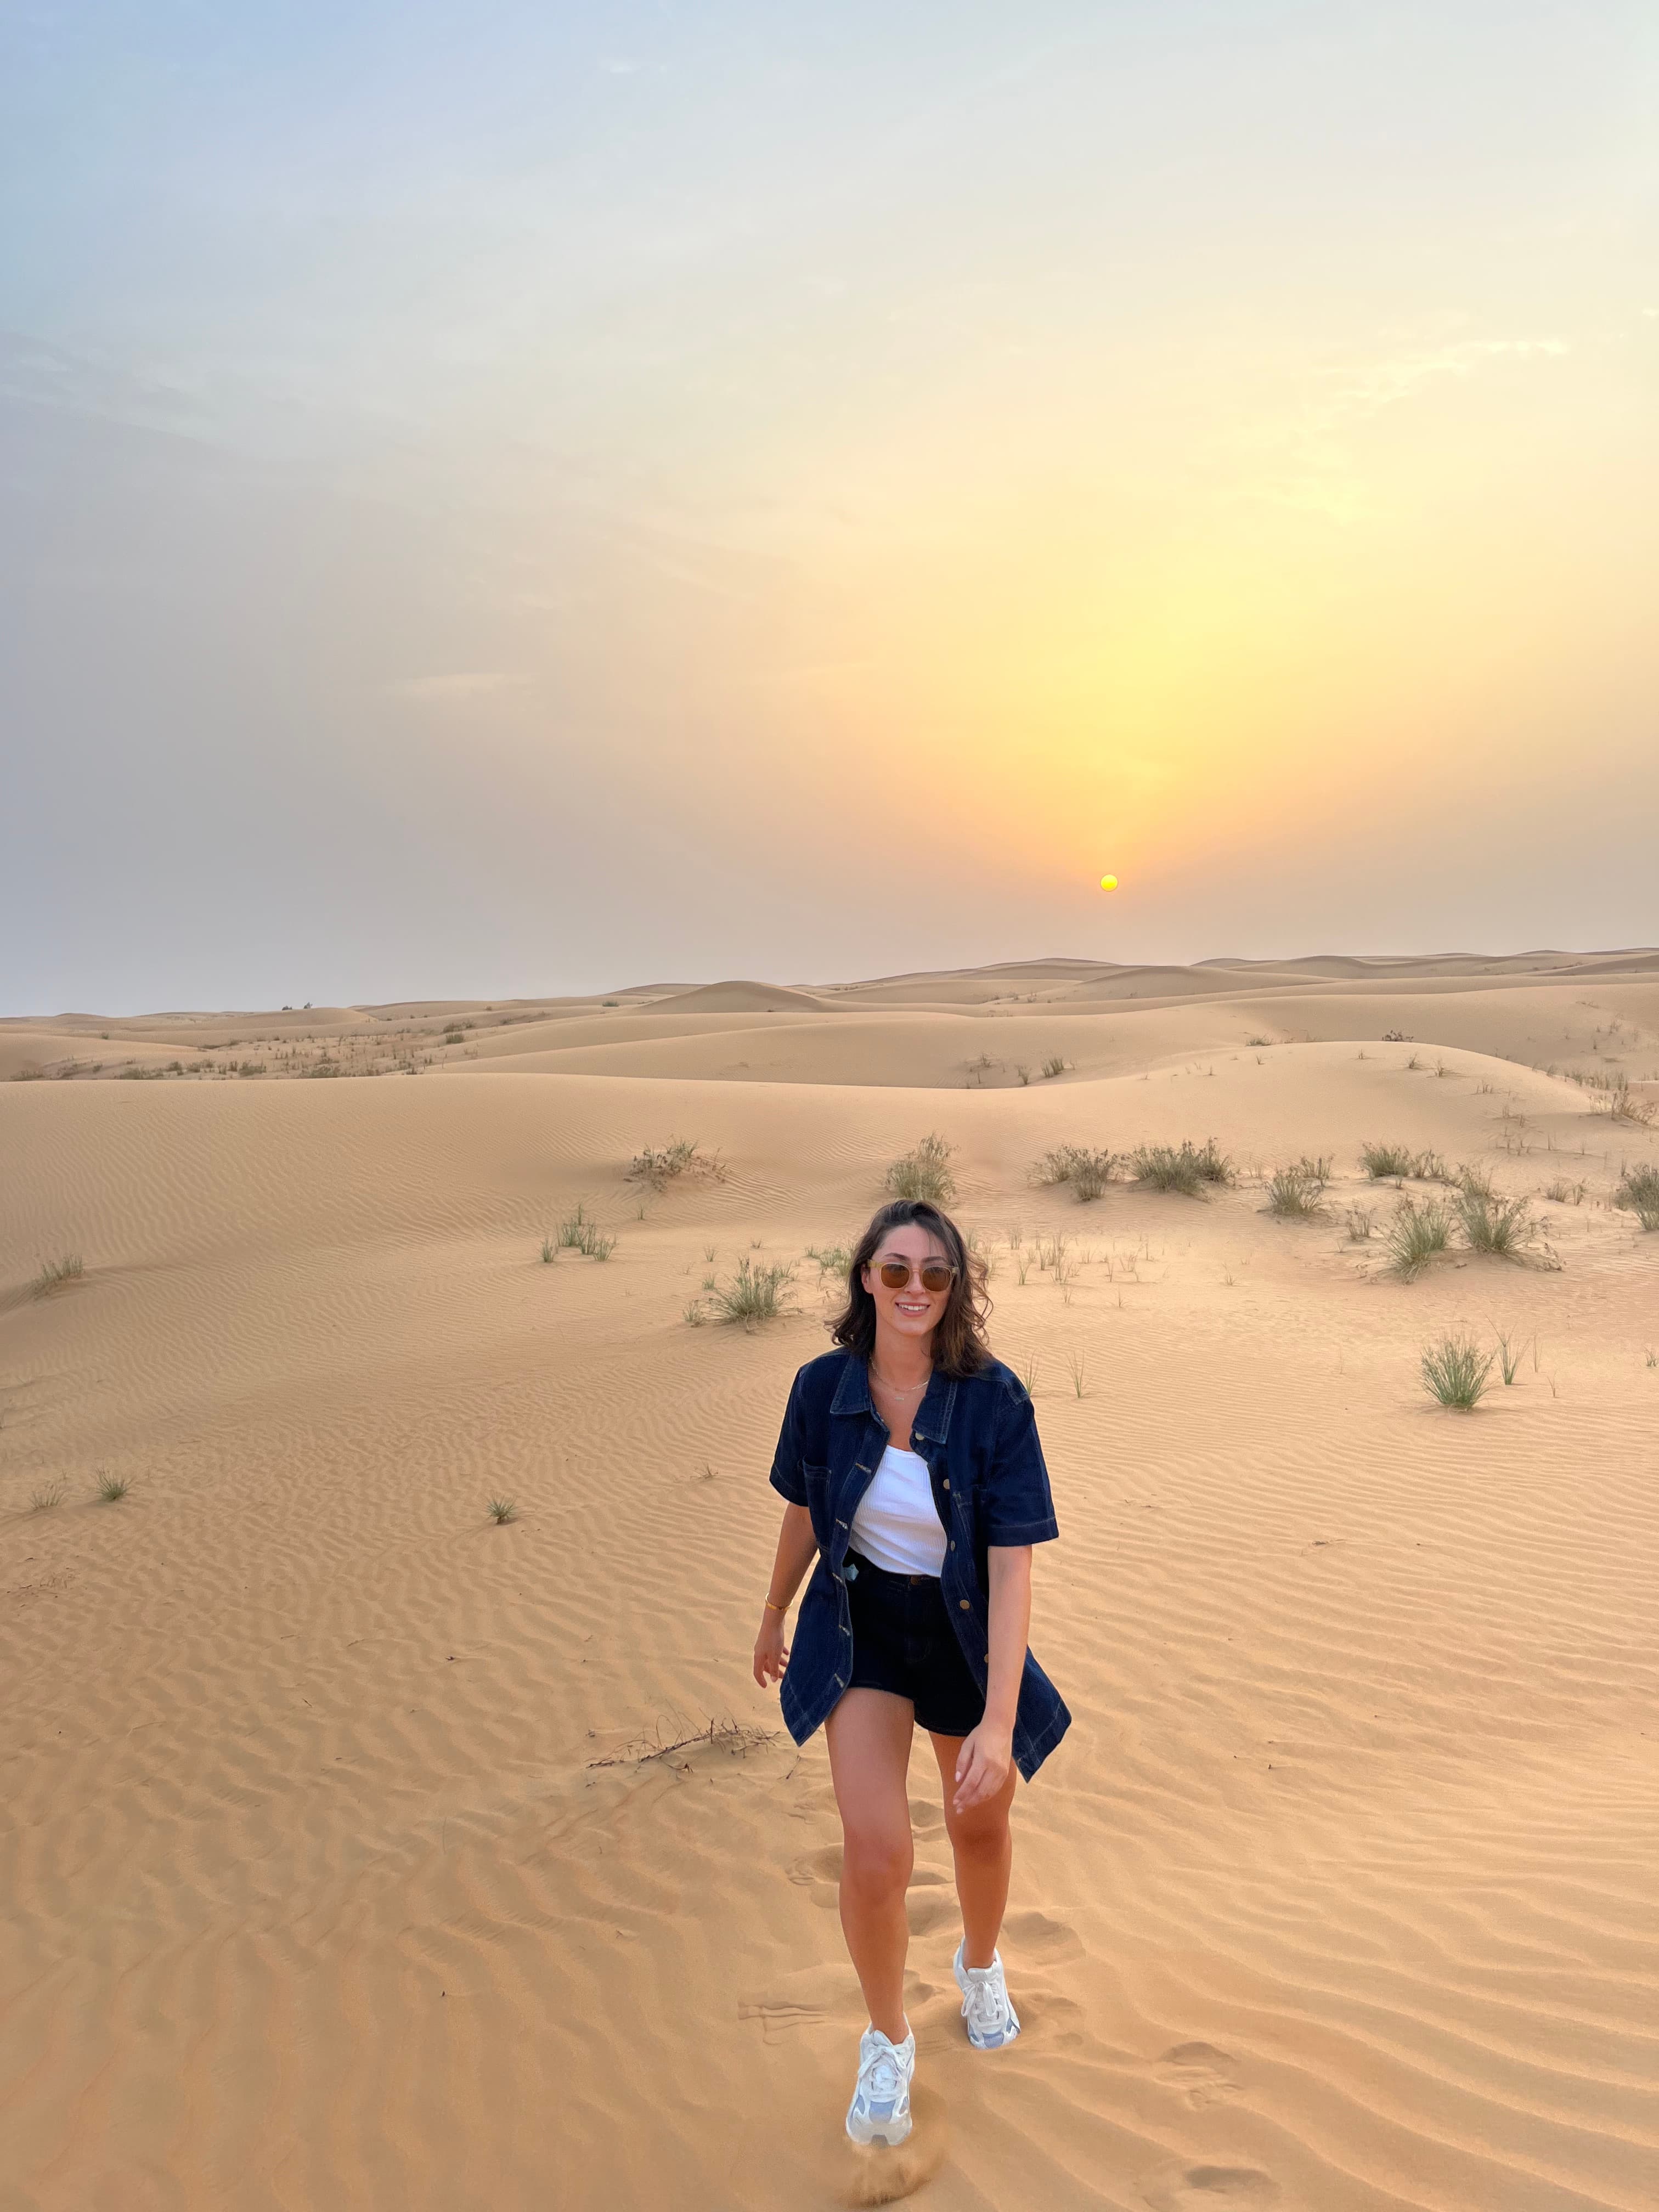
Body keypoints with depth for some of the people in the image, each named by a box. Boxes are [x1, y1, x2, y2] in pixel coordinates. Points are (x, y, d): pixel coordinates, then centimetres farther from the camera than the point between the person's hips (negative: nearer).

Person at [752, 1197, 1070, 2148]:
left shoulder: (995, 1400, -23)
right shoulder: (825, 1386, -16)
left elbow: (1013, 1565, -23)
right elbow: (804, 1510, 2)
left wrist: (999, 1720, -27)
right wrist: (775, 1617, 15)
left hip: (964, 1634, 0)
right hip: (860, 1624, 0)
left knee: (982, 1823, 20)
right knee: (877, 1854, -10)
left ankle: (981, 1963, 55)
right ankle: (889, 2042, 22)